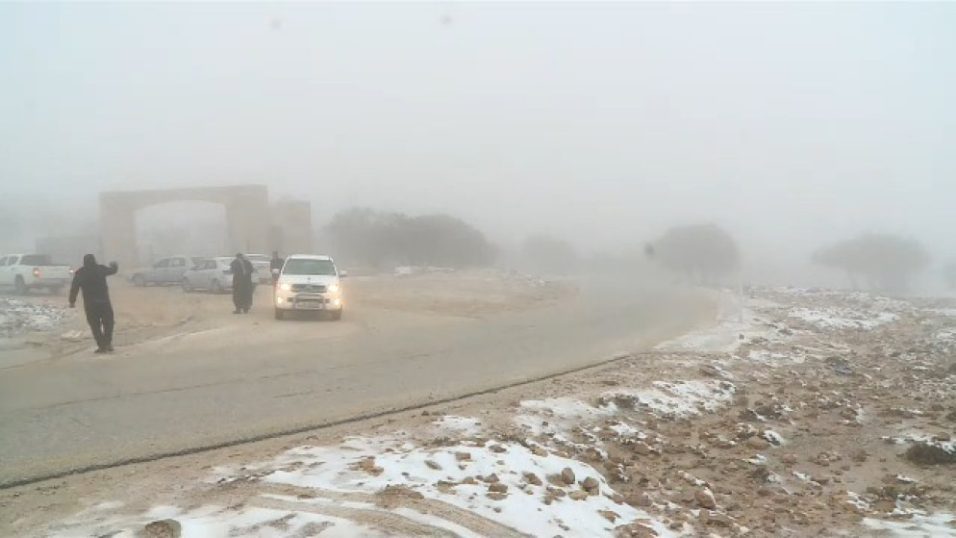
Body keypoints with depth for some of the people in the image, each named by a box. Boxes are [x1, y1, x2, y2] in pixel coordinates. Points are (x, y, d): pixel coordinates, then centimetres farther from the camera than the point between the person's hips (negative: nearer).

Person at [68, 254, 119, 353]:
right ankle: (108, 343, 5)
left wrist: (72, 301, 3)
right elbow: (113, 270, 20)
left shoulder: (80, 273, 2)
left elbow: (74, 288, -2)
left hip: (90, 304, 0)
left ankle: (102, 346, 1)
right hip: (104, 302, 0)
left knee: (95, 326, 6)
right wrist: (114, 265, 42)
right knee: (108, 323, 13)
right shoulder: (101, 269, 2)